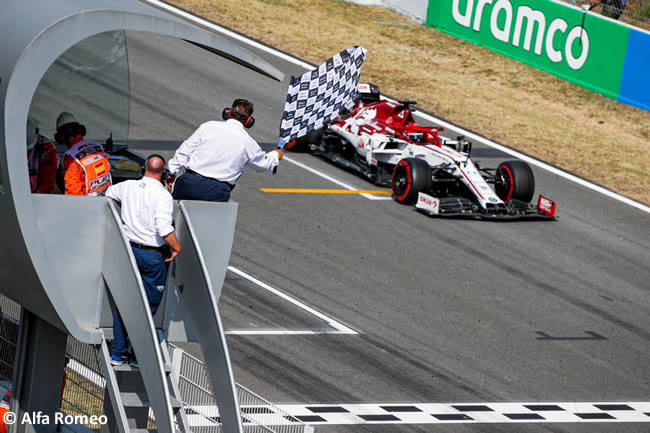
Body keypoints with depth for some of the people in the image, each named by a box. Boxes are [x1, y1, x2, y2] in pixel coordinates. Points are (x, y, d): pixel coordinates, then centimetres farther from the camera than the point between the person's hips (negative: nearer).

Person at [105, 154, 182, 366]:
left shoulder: (128, 187, 1)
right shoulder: (162, 195, -17)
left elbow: (110, 192, 25)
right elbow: (164, 229, -27)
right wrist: (176, 247, -11)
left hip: (129, 251, 5)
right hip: (153, 256, -5)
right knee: (148, 306, 6)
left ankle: (118, 353, 17)